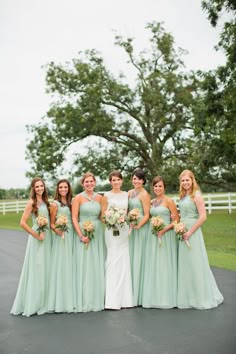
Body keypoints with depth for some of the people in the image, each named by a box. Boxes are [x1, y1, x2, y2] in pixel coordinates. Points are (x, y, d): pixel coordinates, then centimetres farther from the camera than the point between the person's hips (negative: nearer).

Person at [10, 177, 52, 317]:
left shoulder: (46, 201, 10)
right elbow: (23, 222, -17)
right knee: (36, 269, -1)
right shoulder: (32, 203, -10)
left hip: (48, 237, 7)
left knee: (46, 269, 12)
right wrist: (36, 235, -14)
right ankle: (32, 303, 11)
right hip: (38, 238, -7)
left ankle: (44, 301, 24)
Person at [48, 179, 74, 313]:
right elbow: (52, 223, -3)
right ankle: (60, 300, 7)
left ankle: (70, 299, 18)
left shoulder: (70, 203, 12)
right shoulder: (55, 204, -3)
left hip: (72, 236, 5)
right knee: (61, 266, -3)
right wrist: (56, 229, -23)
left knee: (70, 266, 8)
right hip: (61, 237, -5)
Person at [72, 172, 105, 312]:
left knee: (98, 266, 7)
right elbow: (74, 218, -6)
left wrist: (103, 232, -2)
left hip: (98, 234, 4)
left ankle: (98, 299, 19)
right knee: (83, 266, -1)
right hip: (83, 234, -3)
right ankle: (84, 301, 10)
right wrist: (81, 235, -13)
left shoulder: (99, 197, 8)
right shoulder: (78, 198, -3)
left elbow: (102, 216, 12)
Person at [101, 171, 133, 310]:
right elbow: (103, 215, 0)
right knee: (113, 261, -5)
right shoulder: (107, 196, 0)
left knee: (124, 261, 5)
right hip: (112, 229, -4)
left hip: (124, 229, 4)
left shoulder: (126, 195, 11)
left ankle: (124, 298, 14)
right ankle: (113, 300, 1)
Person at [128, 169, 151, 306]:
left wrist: (138, 226, -22)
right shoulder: (129, 193, 12)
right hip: (130, 228, 7)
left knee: (138, 258, -1)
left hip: (141, 228, -7)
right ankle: (131, 292, 23)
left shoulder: (145, 194, -8)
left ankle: (139, 294, 10)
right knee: (130, 258, 11)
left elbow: (147, 215, -12)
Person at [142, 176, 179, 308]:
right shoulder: (152, 202, 12)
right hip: (153, 235, 6)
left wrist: (164, 230, -18)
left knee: (165, 264, -1)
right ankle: (155, 296, 20)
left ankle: (166, 297, 11)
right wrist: (152, 227, 1)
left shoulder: (169, 201, -6)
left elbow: (176, 220, -9)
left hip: (166, 235, -6)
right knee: (153, 264, 9)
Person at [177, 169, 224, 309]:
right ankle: (188, 296, 24)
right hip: (183, 233, 8)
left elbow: (203, 217, -18)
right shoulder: (183, 196, 12)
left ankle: (203, 297, 16)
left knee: (195, 264, 0)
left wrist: (190, 232, -17)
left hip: (193, 233, -8)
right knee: (184, 264, 12)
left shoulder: (196, 195, -11)